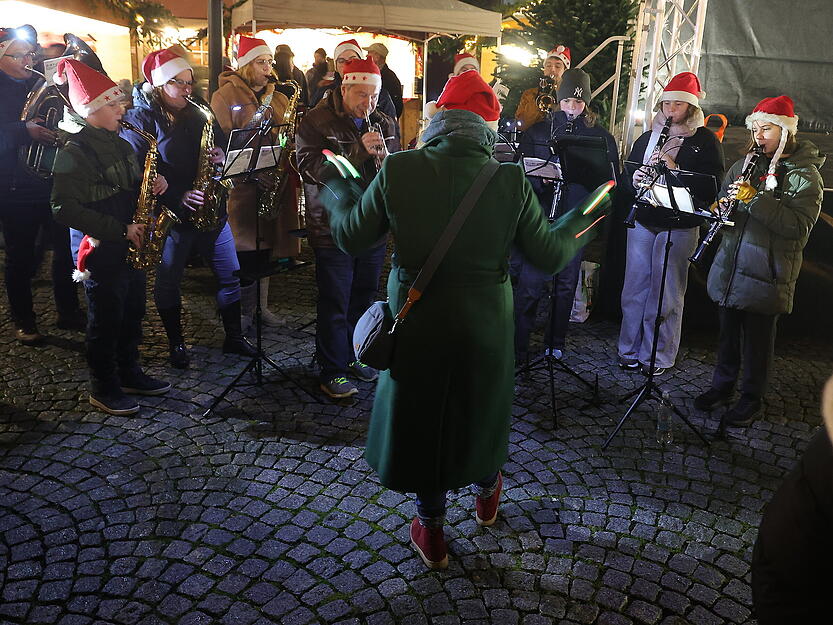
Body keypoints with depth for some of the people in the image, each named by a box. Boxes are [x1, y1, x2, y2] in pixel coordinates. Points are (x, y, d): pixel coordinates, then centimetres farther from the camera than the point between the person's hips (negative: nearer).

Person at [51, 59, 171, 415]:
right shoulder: (74, 153, -16)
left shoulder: (119, 144, 10)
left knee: (132, 313, 17)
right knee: (106, 320, 4)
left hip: (131, 245, 8)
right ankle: (103, 390, 19)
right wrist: (120, 230, -23)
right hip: (100, 250, -8)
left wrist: (152, 184, -1)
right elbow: (64, 209, -22)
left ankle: (129, 374, 34)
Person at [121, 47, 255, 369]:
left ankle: (234, 338, 23)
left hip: (210, 209, 5)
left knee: (229, 275, 8)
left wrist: (220, 156, -6)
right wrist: (177, 198, -24)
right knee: (168, 281, 8)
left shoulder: (195, 114, 10)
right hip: (169, 215, -5)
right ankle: (176, 344, 25)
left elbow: (220, 146, 19)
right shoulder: (140, 119, -9)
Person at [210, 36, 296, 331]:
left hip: (272, 183, 5)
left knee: (266, 243, 11)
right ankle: (245, 312, 12)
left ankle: (262, 305, 24)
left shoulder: (277, 98, 16)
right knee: (245, 250, -2)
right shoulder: (225, 95, -3)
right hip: (241, 184, -5)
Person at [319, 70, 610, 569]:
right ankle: (486, 495, 51)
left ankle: (431, 532, 34)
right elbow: (550, 255, -6)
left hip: (417, 321, 0)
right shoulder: (512, 181, -16)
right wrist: (581, 220, 13)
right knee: (482, 408, 26)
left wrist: (338, 200, 15)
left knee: (421, 411, 19)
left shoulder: (398, 171, -16)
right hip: (484, 323, 1)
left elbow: (352, 239, -5)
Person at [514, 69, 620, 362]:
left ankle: (556, 343, 24)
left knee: (566, 284, 10)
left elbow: (612, 178, 5)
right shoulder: (539, 131, 6)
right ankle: (518, 346, 2)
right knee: (529, 284, -6)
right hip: (541, 216, -1)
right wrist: (540, 180, -18)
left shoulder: (601, 136, 7)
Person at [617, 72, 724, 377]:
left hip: (678, 228, -4)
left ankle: (659, 356, 13)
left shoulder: (706, 141, 0)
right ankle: (630, 349, 21)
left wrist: (674, 168, -22)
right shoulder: (647, 138, 13)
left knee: (667, 295, 2)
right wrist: (634, 180, -10)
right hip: (642, 222, 4)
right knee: (634, 289, 9)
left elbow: (712, 186, -11)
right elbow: (626, 175, 14)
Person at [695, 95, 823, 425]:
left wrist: (755, 198, -24)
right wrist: (722, 204, -6)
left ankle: (752, 398, 22)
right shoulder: (746, 163, 9)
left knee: (758, 338, 7)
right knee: (728, 331, 16)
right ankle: (722, 385, 33)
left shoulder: (805, 174, -8)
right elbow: (723, 197, 19)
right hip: (730, 266, 5)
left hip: (766, 272, -5)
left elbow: (798, 226, -19)